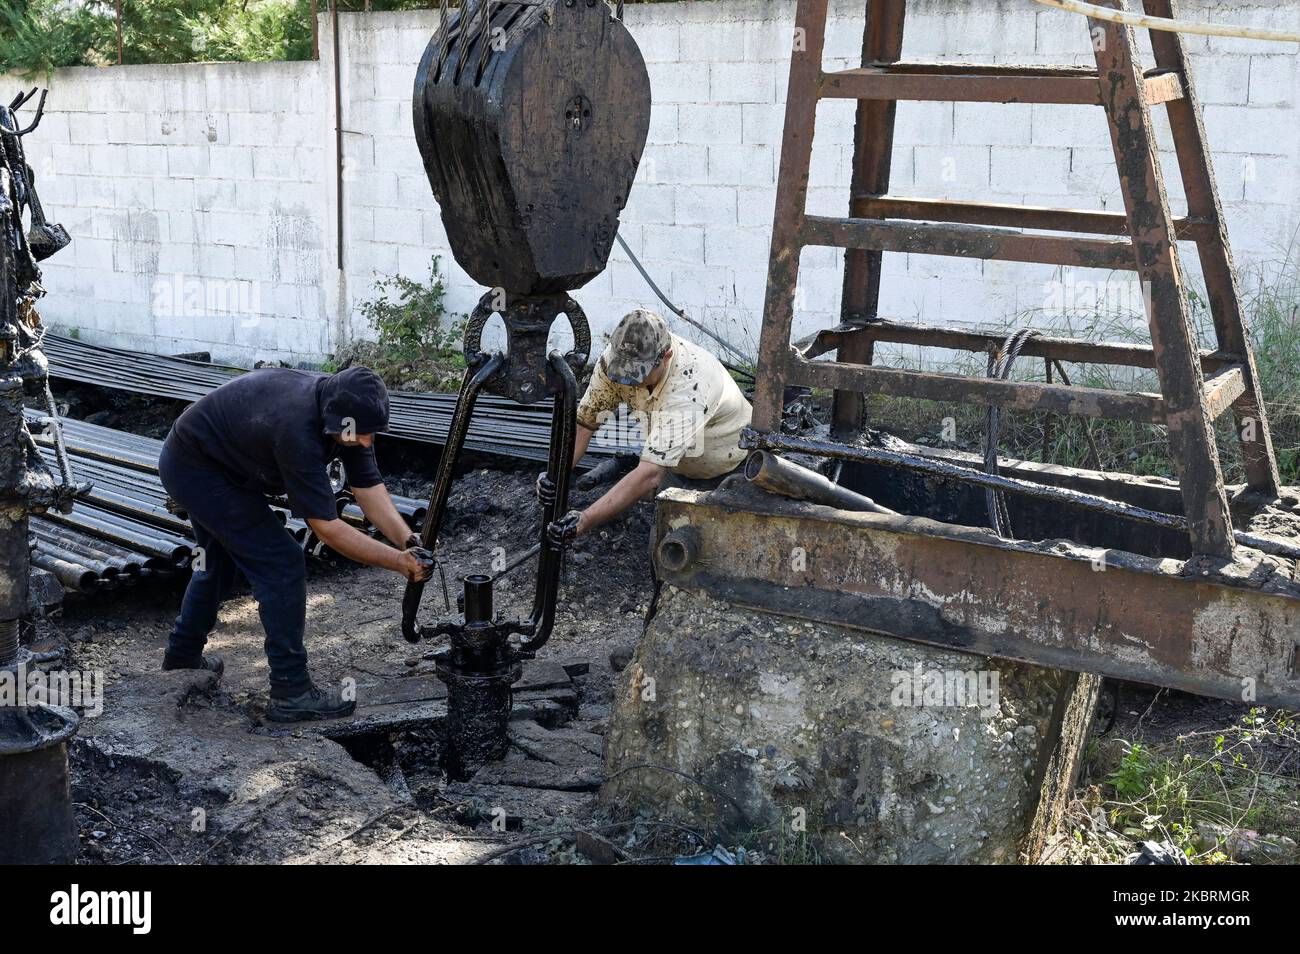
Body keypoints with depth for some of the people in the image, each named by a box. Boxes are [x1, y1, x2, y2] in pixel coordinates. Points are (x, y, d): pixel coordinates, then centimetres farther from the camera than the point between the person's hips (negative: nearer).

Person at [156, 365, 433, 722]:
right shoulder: (297, 428, -38)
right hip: (196, 469, -9)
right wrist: (398, 562, -29)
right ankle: (291, 693, -4)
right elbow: (326, 528, -32)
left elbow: (370, 489, -11)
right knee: (282, 563, -11)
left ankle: (183, 655, 49)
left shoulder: (347, 410, -14)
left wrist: (409, 543, -25)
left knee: (219, 559, 27)